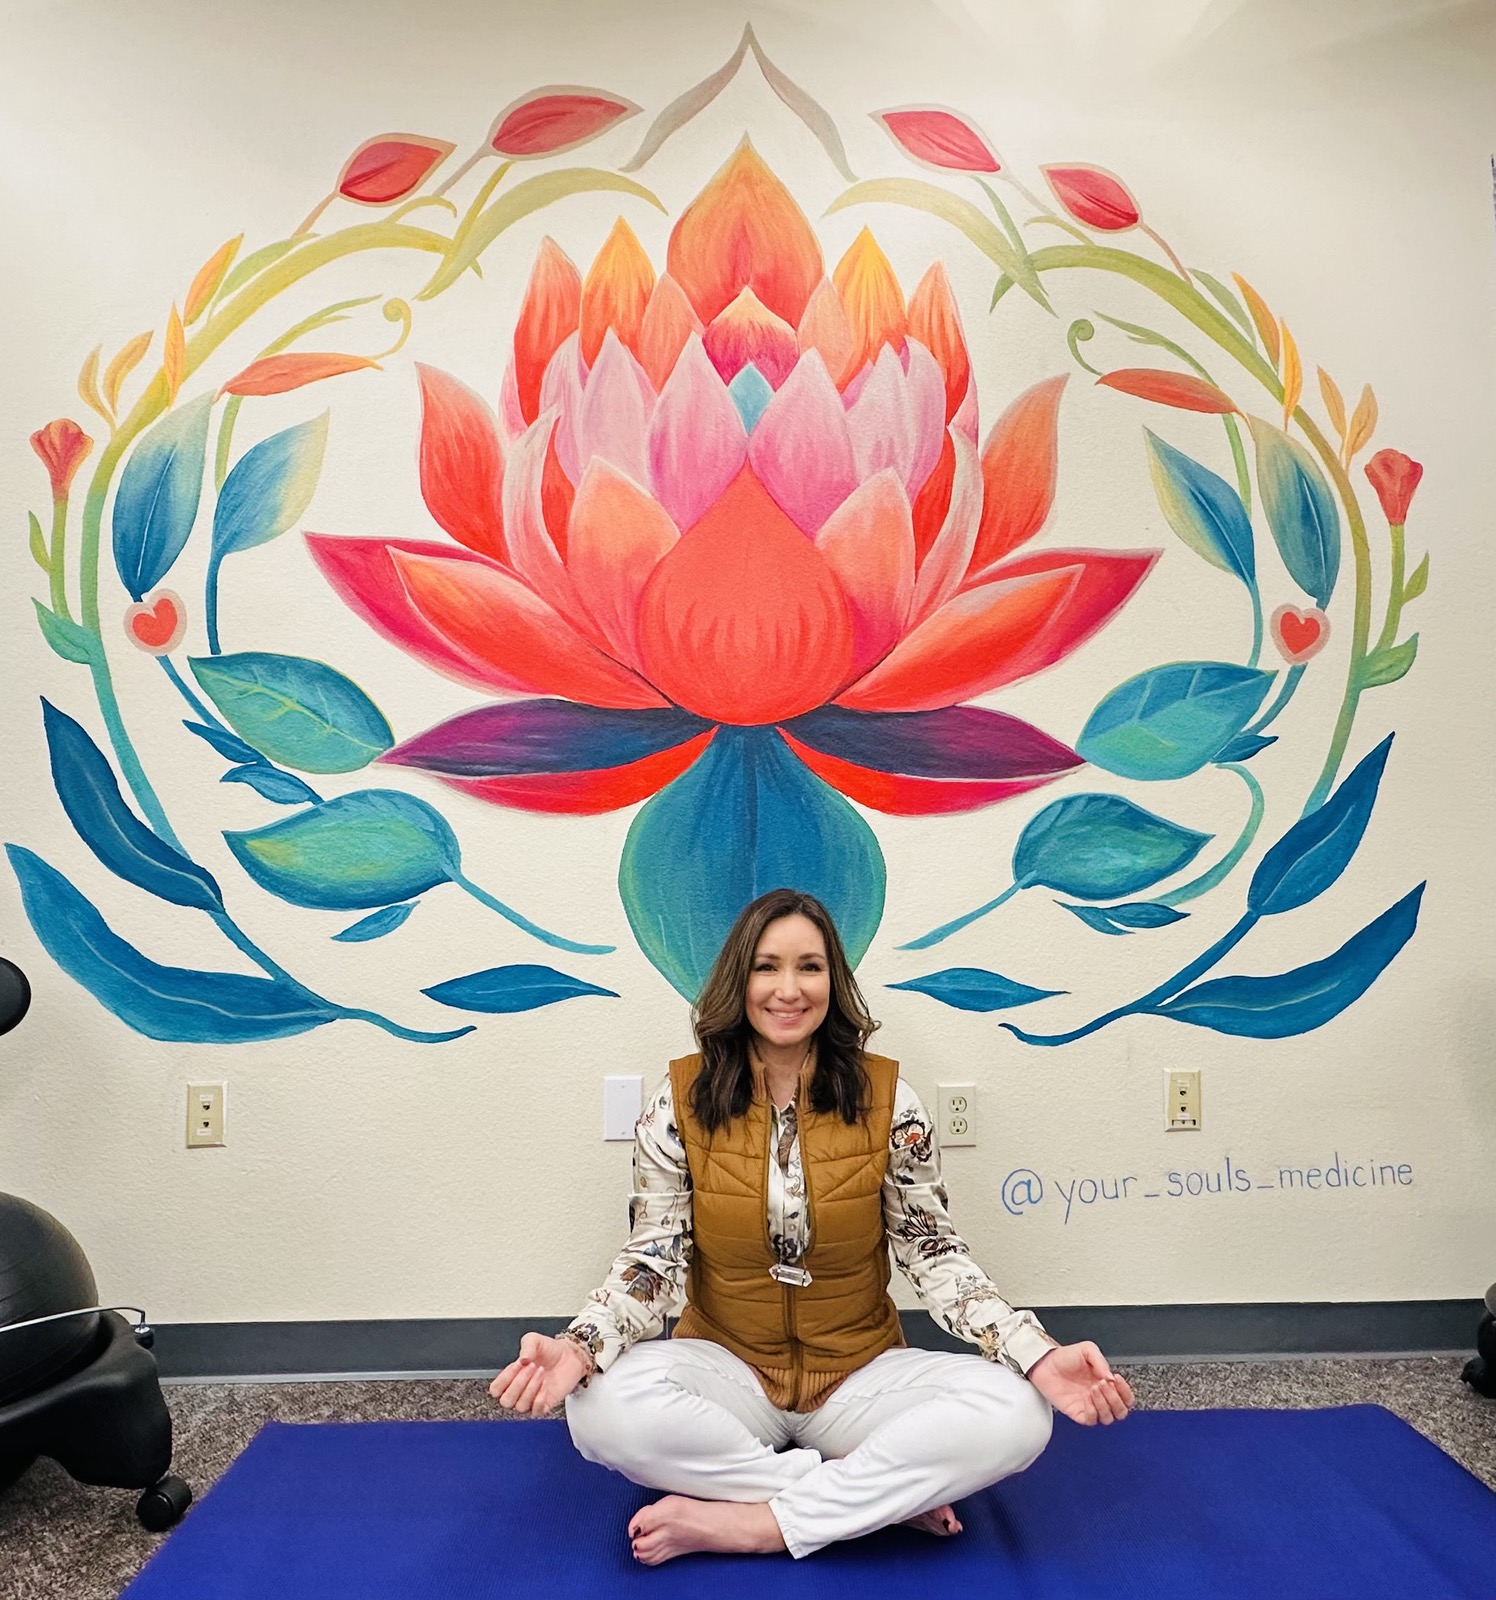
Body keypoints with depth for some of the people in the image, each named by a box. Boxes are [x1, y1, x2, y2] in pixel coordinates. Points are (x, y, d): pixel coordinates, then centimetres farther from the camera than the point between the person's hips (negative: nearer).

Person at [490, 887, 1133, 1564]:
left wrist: (1038, 1356, -19)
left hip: (860, 1375, 0)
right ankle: (885, 1493, -19)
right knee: (603, 1409, -32)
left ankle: (745, 1521, -20)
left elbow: (933, 1251, -4)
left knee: (1014, 1417, -27)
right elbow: (652, 1259, -7)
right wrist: (579, 1348, -27)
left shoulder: (887, 1097, -6)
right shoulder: (682, 1100, -6)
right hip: (728, 1369, 0)